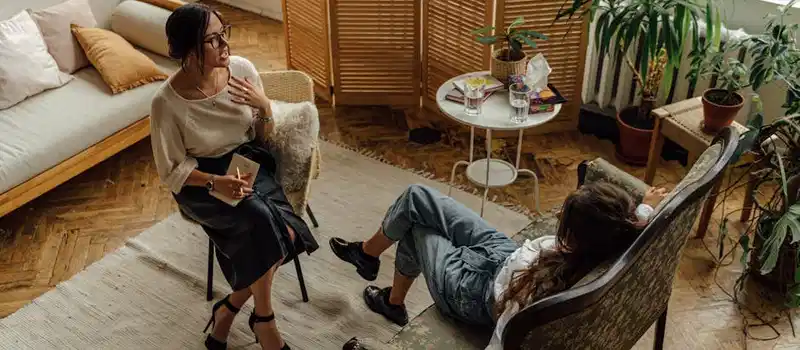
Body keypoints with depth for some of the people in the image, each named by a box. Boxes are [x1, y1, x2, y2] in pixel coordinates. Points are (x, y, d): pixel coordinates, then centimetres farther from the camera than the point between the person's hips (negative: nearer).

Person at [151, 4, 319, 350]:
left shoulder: (242, 69, -10)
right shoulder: (167, 102, -20)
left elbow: (264, 134, 3)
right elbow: (172, 171, -10)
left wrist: (265, 106, -19)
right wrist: (215, 182, -27)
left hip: (248, 163, 4)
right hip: (200, 180, -4)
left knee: (284, 233, -24)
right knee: (261, 221, -32)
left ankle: (227, 310, -2)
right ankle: (264, 322, -10)